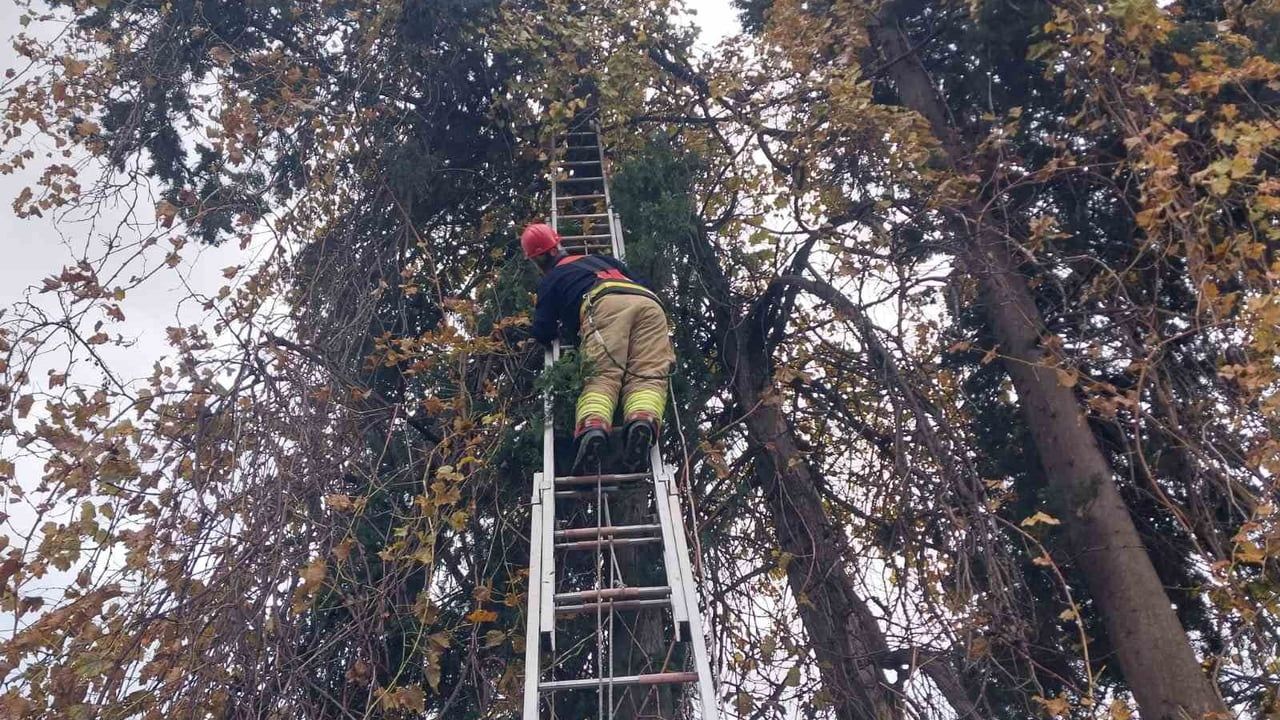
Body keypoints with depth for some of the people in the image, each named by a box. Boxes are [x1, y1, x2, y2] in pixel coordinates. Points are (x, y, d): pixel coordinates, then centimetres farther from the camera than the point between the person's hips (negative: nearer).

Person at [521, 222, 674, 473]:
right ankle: (644, 419, -41)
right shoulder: (600, 259, 43)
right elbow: (640, 282, 39)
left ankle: (593, 426, -41)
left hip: (606, 304, -3)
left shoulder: (551, 280, 29)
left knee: (602, 376, -12)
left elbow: (542, 333, 23)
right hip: (649, 302, 4)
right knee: (648, 376, -10)